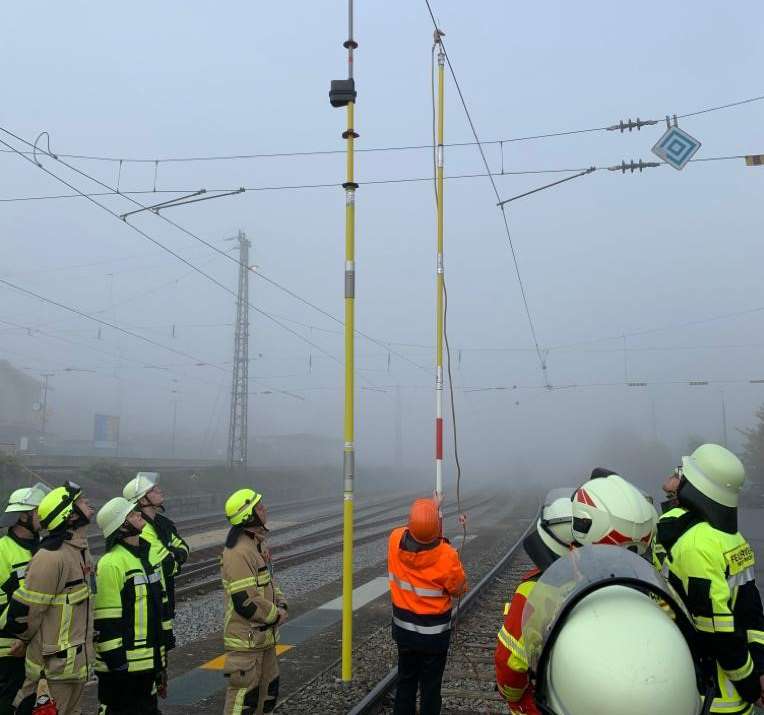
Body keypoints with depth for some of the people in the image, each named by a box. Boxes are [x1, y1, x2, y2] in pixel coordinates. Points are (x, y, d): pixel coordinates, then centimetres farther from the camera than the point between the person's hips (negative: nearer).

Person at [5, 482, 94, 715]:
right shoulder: (51, 557, -25)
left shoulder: (80, 547, 5)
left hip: (77, 659, 9)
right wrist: (26, 639, -3)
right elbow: (22, 611, -21)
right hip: (54, 664, -9)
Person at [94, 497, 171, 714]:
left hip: (149, 661, 8)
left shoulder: (148, 555, 11)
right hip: (122, 664, -8)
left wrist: (162, 660, 18)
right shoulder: (111, 564, -17)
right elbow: (106, 621, -18)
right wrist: (115, 662, -17)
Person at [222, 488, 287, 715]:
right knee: (245, 692, 0)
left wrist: (280, 603, 3)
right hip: (246, 638, -10)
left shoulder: (257, 544, 9)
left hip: (264, 635, 10)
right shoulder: (239, 552, -24)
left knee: (268, 689, 19)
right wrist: (275, 615, -14)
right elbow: (245, 602, -27)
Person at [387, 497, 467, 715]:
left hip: (403, 628, 4)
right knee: (430, 686, 13)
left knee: (406, 681, 21)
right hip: (434, 633, -4)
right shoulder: (447, 556, -28)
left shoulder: (395, 540, -18)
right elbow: (459, 589, -11)